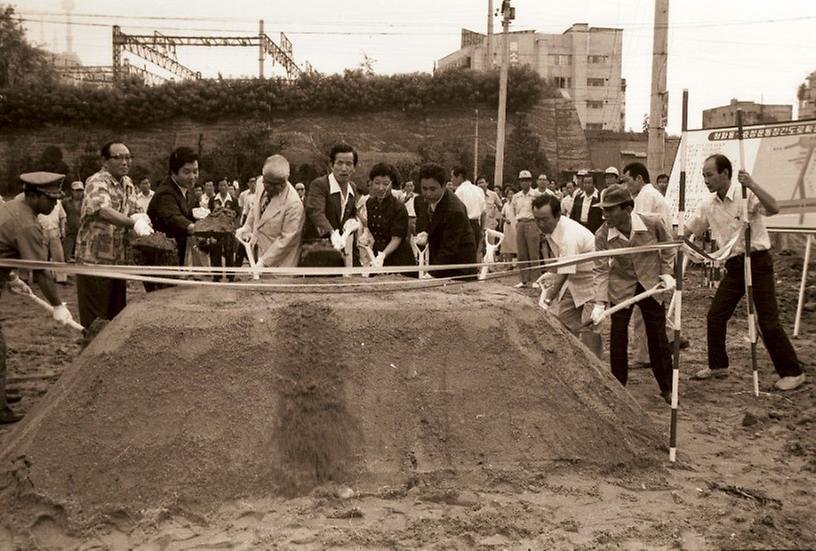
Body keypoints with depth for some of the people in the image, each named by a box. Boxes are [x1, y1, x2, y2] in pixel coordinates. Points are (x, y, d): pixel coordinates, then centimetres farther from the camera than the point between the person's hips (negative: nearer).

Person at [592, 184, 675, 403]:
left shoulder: (653, 224, -20)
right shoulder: (602, 235, -20)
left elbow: (668, 247, 1)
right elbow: (601, 270, -15)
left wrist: (666, 272, -8)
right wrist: (600, 302, -24)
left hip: (651, 285, 0)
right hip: (620, 288, 0)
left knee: (658, 338, 6)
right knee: (617, 338, 1)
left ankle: (667, 389, 23)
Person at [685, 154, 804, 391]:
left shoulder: (746, 194, -16)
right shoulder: (708, 204, 3)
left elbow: (774, 209, -33)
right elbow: (689, 231, 13)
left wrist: (753, 185, -42)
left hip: (757, 262, -6)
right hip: (734, 266, 6)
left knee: (768, 321, -5)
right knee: (715, 316, 6)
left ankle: (793, 372, 9)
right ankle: (717, 365, 24)